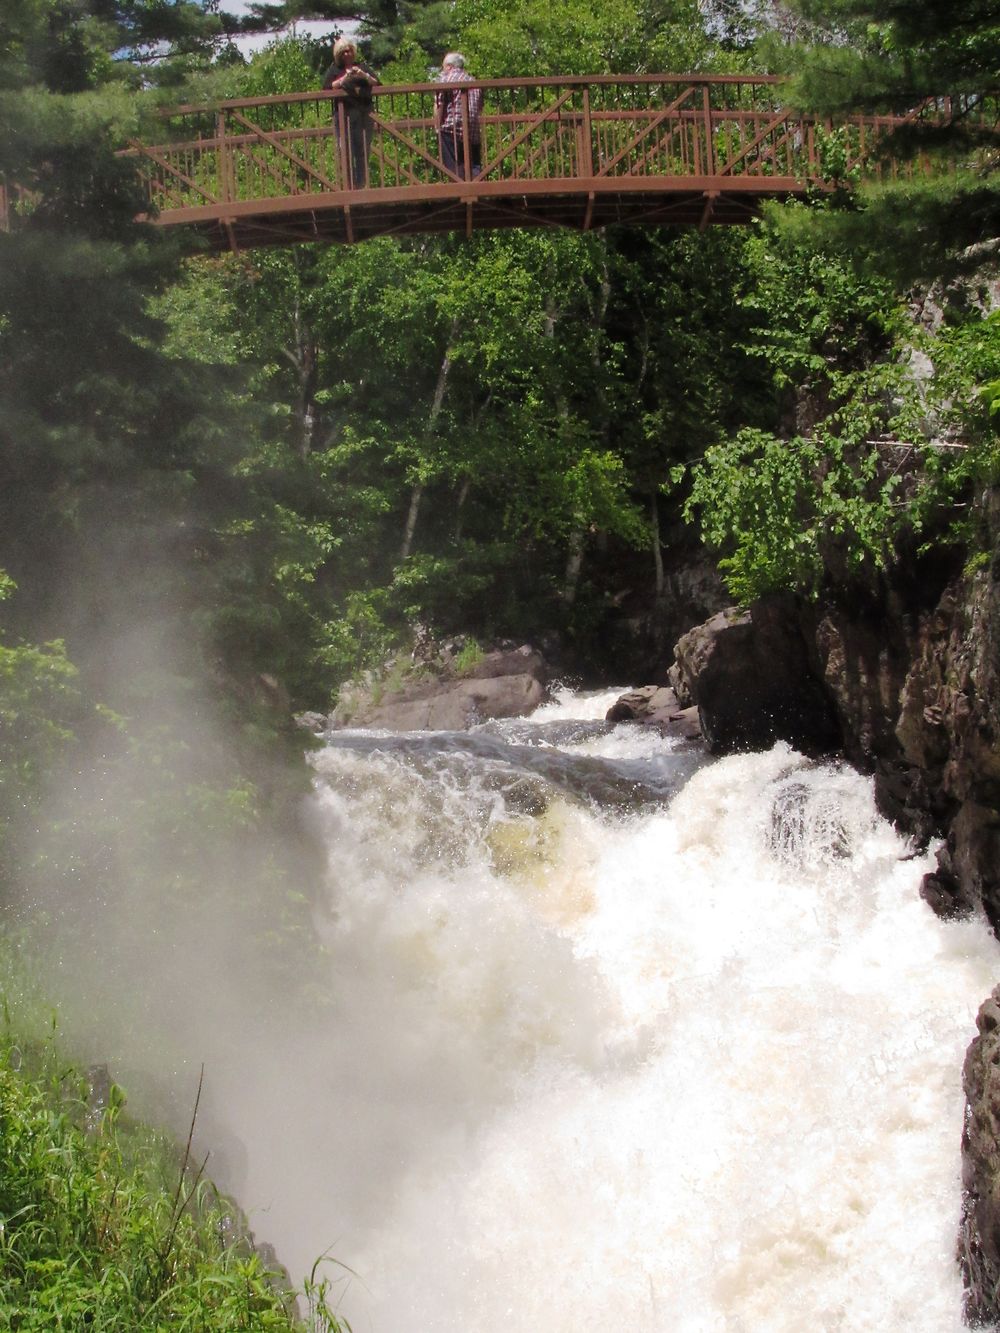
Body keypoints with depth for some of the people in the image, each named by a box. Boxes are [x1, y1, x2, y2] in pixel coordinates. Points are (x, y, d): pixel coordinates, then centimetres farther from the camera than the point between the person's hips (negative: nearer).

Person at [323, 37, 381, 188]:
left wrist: (364, 75, -6)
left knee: (363, 151, -3)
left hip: (364, 113, 2)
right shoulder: (335, 69, 12)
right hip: (344, 113, -2)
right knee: (347, 152, -8)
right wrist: (344, 79, -9)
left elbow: (377, 84, 10)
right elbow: (326, 88, 0)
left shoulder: (361, 67, 16)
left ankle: (362, 186, -1)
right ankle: (350, 186, -7)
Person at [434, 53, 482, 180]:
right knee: (475, 167, 6)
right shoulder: (473, 81, 19)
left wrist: (437, 126, -1)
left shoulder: (446, 79, -1)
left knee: (455, 168, -5)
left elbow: (439, 105, -9)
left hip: (451, 130, -5)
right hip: (474, 131, 6)